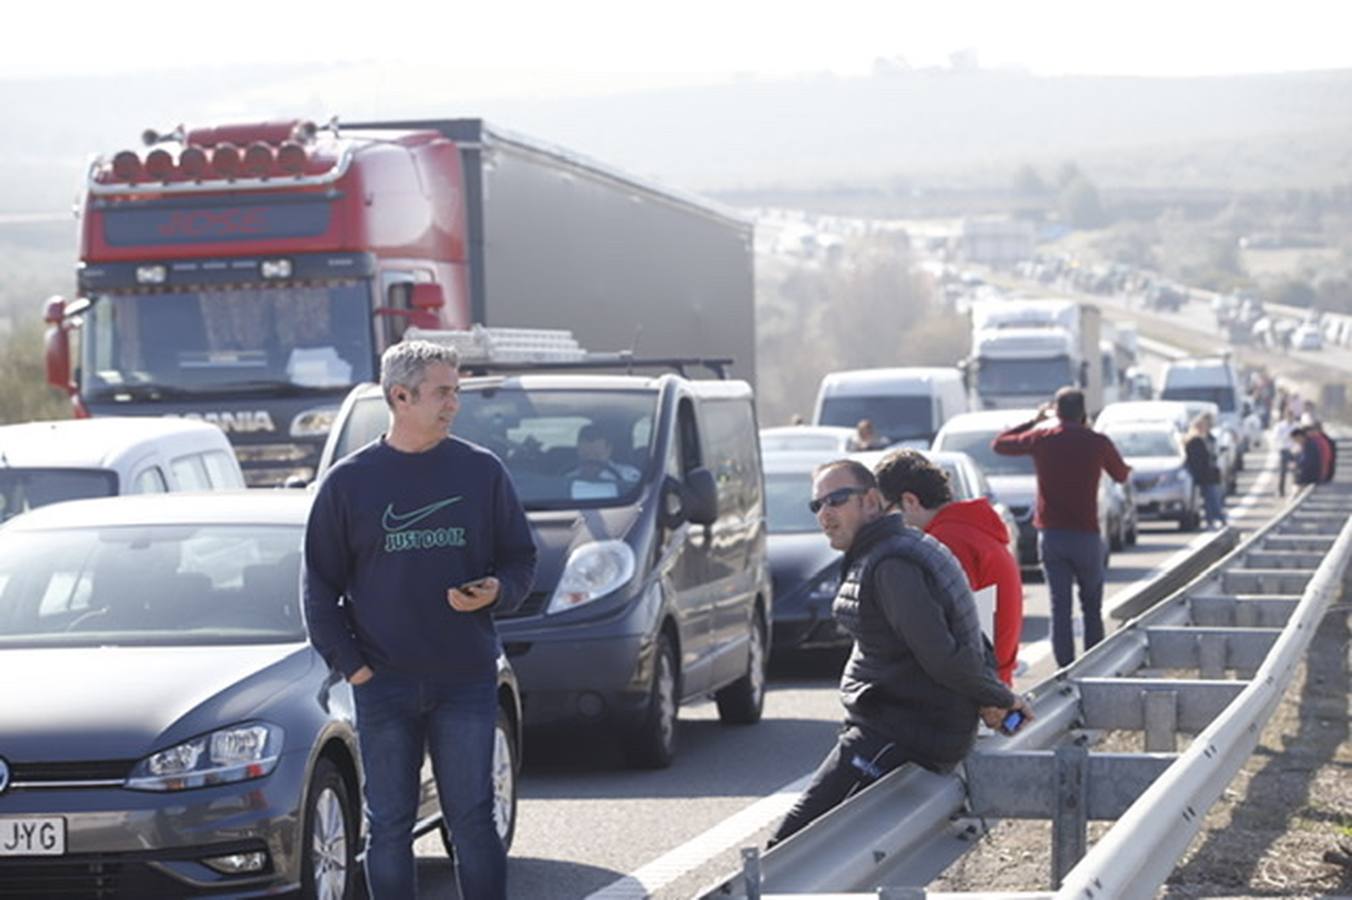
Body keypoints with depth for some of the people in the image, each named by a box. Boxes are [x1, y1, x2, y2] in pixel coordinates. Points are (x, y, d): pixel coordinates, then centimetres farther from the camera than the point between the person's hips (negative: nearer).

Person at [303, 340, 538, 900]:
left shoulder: (481, 471, 5)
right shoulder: (349, 481, 2)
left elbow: (520, 558, 11)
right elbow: (320, 585, 6)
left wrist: (496, 591, -11)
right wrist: (348, 662, -4)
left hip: (466, 680, 0)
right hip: (384, 685, 0)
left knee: (473, 821, 1)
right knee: (389, 826, 5)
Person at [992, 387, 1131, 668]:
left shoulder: (1041, 440, -2)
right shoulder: (1097, 443, -4)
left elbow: (999, 444, 14)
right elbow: (1122, 475, 15)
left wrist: (1033, 421, 22)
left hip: (1050, 535, 1)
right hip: (1086, 535, -1)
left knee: (1060, 605, 2)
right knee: (1091, 606, 13)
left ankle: (1066, 668, -4)